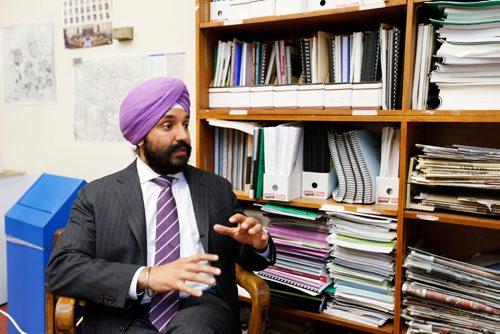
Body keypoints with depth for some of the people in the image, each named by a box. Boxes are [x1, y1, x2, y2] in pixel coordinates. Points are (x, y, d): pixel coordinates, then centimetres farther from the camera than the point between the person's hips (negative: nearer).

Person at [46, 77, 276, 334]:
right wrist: (146, 277, -18)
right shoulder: (97, 195, 7)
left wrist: (258, 244, -5)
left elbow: (250, 258, 21)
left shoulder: (218, 189, 14)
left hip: (200, 309, 1)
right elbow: (61, 268, -4)